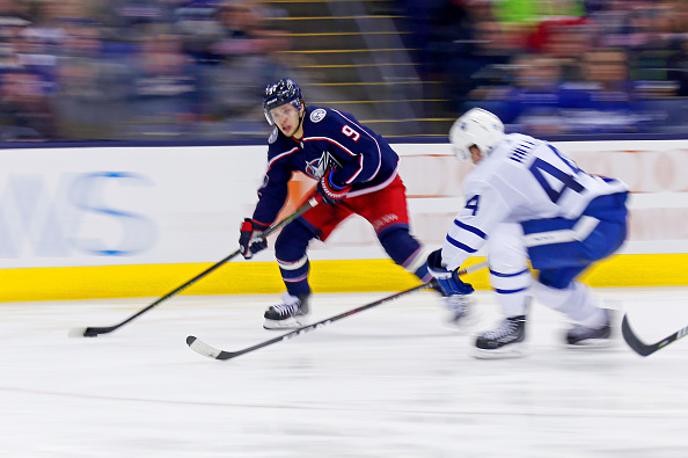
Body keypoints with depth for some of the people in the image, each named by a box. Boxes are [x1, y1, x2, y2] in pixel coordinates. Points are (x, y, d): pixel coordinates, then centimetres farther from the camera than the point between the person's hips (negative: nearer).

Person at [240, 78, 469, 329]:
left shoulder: (326, 122, -31)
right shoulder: (280, 145, -8)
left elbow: (371, 154, -33)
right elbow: (272, 189, 4)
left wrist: (338, 182, -32)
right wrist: (255, 227, -2)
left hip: (378, 184, -7)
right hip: (332, 192, 7)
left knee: (394, 239, -25)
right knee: (291, 237, -3)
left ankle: (449, 291, -13)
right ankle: (297, 300, 18)